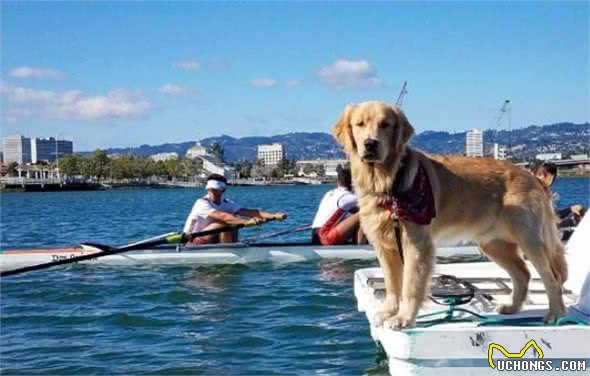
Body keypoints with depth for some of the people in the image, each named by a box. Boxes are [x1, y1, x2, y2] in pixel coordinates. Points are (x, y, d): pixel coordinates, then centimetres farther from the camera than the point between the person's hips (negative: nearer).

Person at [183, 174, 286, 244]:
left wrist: (274, 215, -27)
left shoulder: (226, 204, 0)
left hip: (210, 242, 7)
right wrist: (246, 221, -49)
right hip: (192, 242, -7)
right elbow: (222, 216, -36)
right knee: (225, 224, -24)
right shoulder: (202, 203, -20)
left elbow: (248, 212, -12)